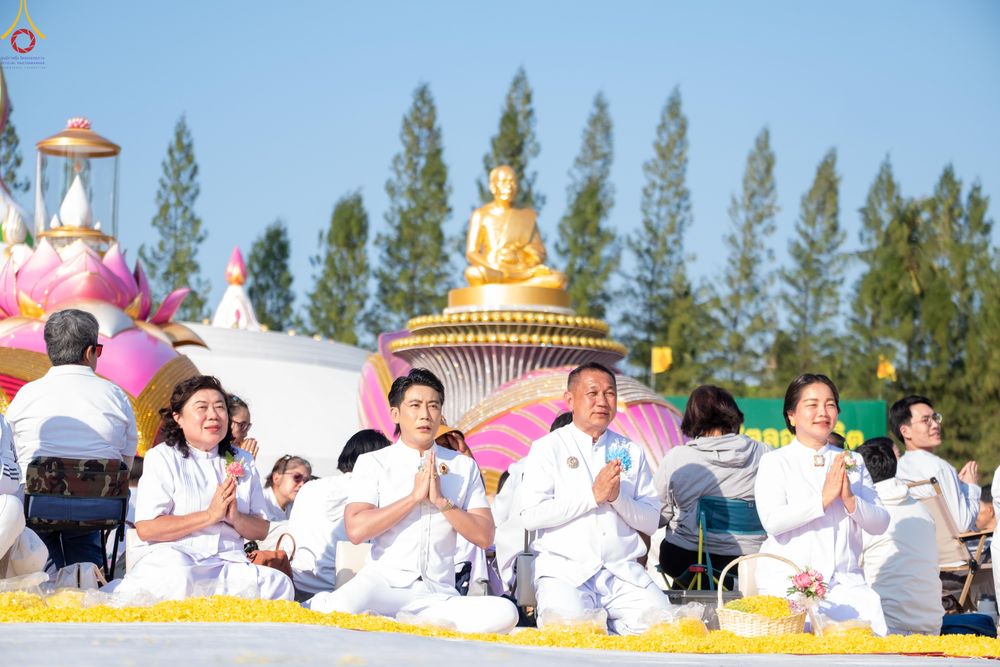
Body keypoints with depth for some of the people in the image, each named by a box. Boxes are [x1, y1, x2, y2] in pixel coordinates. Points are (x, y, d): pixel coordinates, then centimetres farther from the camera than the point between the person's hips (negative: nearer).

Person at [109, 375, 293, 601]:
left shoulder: (242, 462, 20)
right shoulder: (162, 458, 4)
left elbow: (261, 530, 18)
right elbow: (146, 528, -8)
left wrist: (236, 518, -6)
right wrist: (209, 516, -10)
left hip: (227, 562, 6)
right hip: (170, 556, -6)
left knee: (279, 584, -24)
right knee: (179, 579, -42)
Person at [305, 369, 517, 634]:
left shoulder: (464, 467, 14)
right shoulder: (373, 463, 7)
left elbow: (484, 537, 6)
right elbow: (356, 530, -9)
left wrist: (442, 501, -7)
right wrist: (415, 496, -9)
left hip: (438, 593, 5)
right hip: (385, 582, -4)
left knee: (503, 612, -30)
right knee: (343, 609, -41)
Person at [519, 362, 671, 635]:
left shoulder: (631, 452, 17)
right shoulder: (548, 448, 6)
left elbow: (651, 522, 11)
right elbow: (531, 516, -8)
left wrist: (617, 497, -8)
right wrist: (593, 495, -9)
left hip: (623, 571, 4)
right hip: (565, 571, -4)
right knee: (570, 626, -33)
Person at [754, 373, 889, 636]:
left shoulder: (852, 463, 17)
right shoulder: (776, 462, 4)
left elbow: (880, 524, 8)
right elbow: (772, 521, -13)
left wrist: (850, 500, -10)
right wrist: (824, 498, -14)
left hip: (845, 582, 3)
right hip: (789, 582, -3)